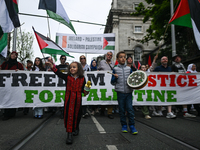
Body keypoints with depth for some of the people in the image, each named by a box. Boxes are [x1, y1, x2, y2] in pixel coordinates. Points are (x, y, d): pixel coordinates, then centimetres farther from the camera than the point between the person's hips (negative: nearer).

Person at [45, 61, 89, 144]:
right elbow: (59, 73, -15)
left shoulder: (82, 79, 0)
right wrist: (52, 66, -27)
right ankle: (69, 134, 6)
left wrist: (85, 92, -13)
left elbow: (83, 89, 7)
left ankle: (76, 129, 41)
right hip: (69, 99, -1)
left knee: (77, 115, 15)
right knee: (69, 115, -3)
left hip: (77, 99, 1)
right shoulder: (67, 77, -2)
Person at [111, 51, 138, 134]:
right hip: (120, 92, -1)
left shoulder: (129, 69, 8)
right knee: (122, 110, 7)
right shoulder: (115, 69, 3)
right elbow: (112, 82, 4)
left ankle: (132, 126, 13)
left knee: (130, 109, -1)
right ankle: (124, 126, 22)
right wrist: (115, 77, -15)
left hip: (128, 91, 1)